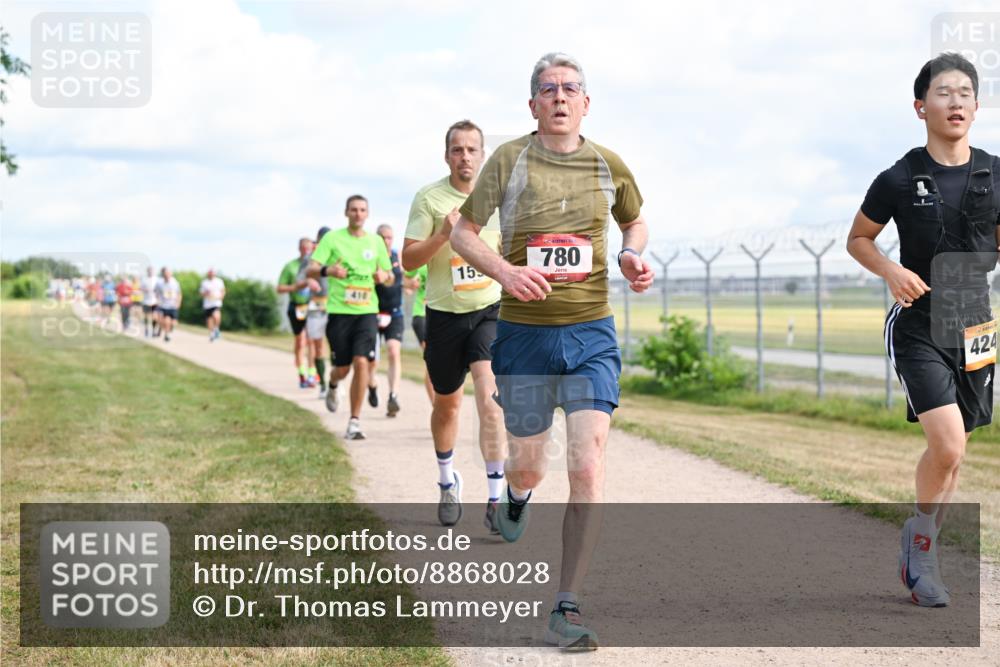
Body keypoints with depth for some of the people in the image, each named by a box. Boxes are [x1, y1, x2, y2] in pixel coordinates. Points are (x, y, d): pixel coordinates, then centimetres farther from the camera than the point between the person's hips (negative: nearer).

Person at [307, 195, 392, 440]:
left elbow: (390, 279, 18)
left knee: (361, 362, -14)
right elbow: (311, 269, -7)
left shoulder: (376, 242, 10)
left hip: (367, 311, 1)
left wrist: (383, 276, -7)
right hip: (339, 311, -1)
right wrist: (327, 270, -30)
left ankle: (354, 421, -5)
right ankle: (332, 386, 43)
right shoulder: (333, 238, 1)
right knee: (343, 367, 4)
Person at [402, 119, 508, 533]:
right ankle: (447, 482, 40)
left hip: (490, 311, 0)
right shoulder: (429, 198, -5)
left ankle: (496, 500, -19)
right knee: (447, 404, 14)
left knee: (490, 397, -19)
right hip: (444, 314, 0)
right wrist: (444, 234, -22)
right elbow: (408, 260, -9)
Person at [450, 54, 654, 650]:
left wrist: (634, 256, 0)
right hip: (524, 332, 0)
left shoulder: (608, 166, 4)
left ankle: (567, 610, -7)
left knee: (588, 467, -13)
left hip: (591, 333, 1)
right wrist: (504, 270, -16)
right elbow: (463, 233, 3)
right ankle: (518, 494, 53)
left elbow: (635, 222, 23)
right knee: (528, 464, 11)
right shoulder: (509, 160, -2)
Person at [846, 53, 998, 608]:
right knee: (947, 444, -18)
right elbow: (857, 239, 7)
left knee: (951, 453, 10)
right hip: (917, 328, -4)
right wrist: (890, 270, -11)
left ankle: (919, 554, 28)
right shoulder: (899, 180, -6)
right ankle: (921, 540, 6)